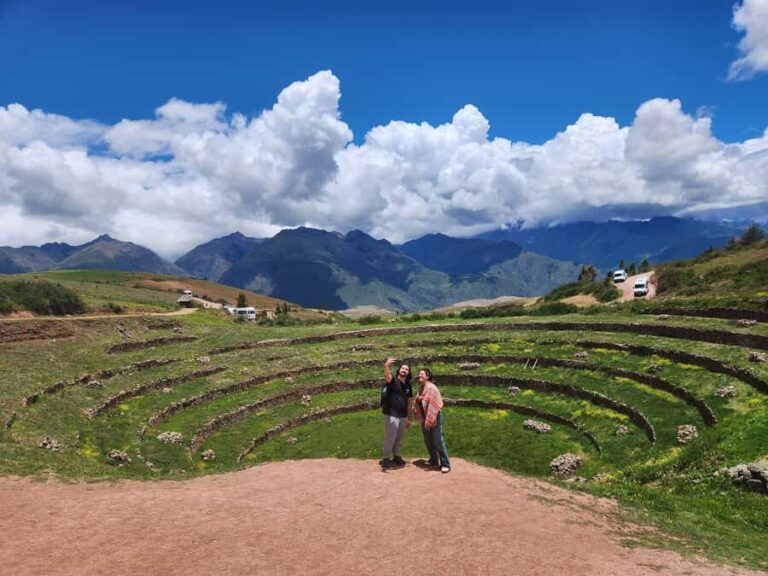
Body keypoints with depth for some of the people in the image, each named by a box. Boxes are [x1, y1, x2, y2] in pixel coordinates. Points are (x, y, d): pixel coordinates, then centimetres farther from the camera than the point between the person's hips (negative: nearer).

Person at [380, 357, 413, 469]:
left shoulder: (408, 386, 11)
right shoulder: (393, 380, -7)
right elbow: (387, 376, -32)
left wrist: (408, 417, 17)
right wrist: (386, 366, -54)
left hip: (403, 416, 6)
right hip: (391, 415, -6)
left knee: (399, 439, 16)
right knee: (390, 438, -2)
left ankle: (397, 457, 28)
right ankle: (386, 459, 8)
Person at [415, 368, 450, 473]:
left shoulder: (432, 388, -17)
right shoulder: (421, 388, 9)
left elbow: (434, 405, -21)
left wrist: (430, 419, -22)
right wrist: (418, 399, 3)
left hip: (434, 417, -9)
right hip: (425, 417, 9)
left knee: (438, 441, -8)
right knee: (428, 441, 15)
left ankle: (445, 464, -2)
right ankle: (434, 460, 29)